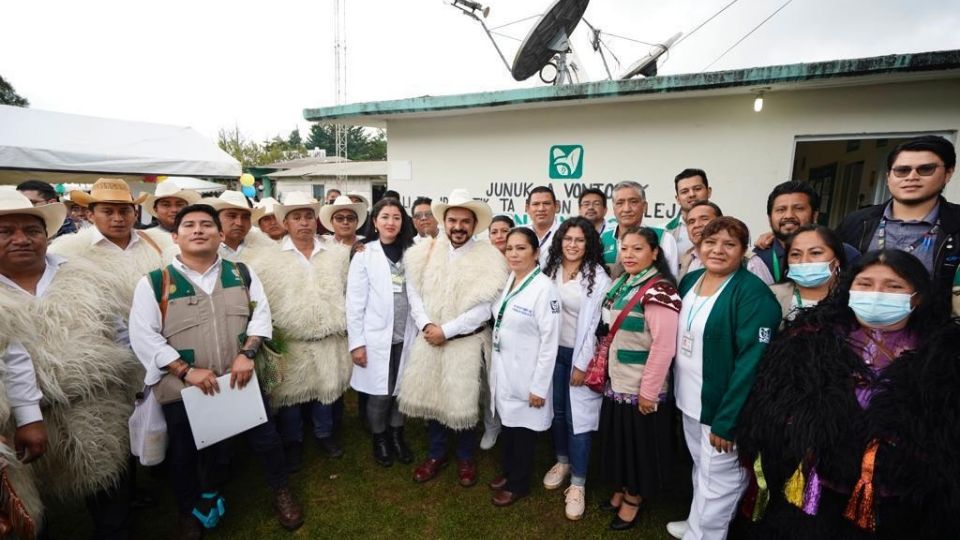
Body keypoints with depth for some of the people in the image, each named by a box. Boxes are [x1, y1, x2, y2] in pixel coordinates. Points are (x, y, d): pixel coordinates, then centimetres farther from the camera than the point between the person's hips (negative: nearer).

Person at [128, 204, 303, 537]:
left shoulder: (242, 274, 3)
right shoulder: (154, 283, -6)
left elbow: (261, 313, 2)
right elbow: (143, 336, -9)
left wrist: (247, 353, -12)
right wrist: (185, 370, -16)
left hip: (240, 380, 2)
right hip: (182, 389, -1)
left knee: (265, 438, 11)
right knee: (185, 455, 16)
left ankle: (281, 493, 38)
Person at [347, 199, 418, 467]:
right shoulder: (364, 254, -5)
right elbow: (354, 302, -6)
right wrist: (356, 342, -8)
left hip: (406, 335, 3)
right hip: (377, 337, -3)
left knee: (402, 390, 13)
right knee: (380, 394, 7)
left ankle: (397, 434, 36)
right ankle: (379, 438, 32)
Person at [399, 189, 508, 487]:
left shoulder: (489, 258, -11)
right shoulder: (424, 252, 1)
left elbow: (484, 307, -16)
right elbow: (414, 293, 3)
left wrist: (445, 331, -17)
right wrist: (426, 325, -12)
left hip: (467, 341, -3)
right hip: (429, 338, 4)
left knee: (463, 401, 8)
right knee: (430, 395, 14)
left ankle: (465, 458, 34)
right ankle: (437, 453, 37)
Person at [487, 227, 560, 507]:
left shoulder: (544, 288, -19)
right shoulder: (506, 281, 3)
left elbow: (550, 341, -19)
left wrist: (539, 386, -17)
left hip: (526, 374, -6)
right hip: (502, 368, 6)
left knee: (523, 429, 12)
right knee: (506, 423, 21)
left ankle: (519, 484, 33)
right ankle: (507, 471, 43)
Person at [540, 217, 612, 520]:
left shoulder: (598, 277, -11)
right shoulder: (551, 270, 4)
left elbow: (595, 323, -12)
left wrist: (582, 363, -12)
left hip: (580, 355, -4)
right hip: (553, 351, 5)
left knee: (578, 416, 1)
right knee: (556, 410, 16)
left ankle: (578, 483, 16)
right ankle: (562, 461, 38)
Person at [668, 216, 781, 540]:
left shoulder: (753, 293, -18)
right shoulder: (690, 281, 4)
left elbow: (752, 362, -21)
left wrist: (727, 420, -20)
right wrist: (677, 391, 10)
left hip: (722, 407, -7)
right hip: (689, 401, 7)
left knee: (717, 481, 9)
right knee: (700, 469, 24)